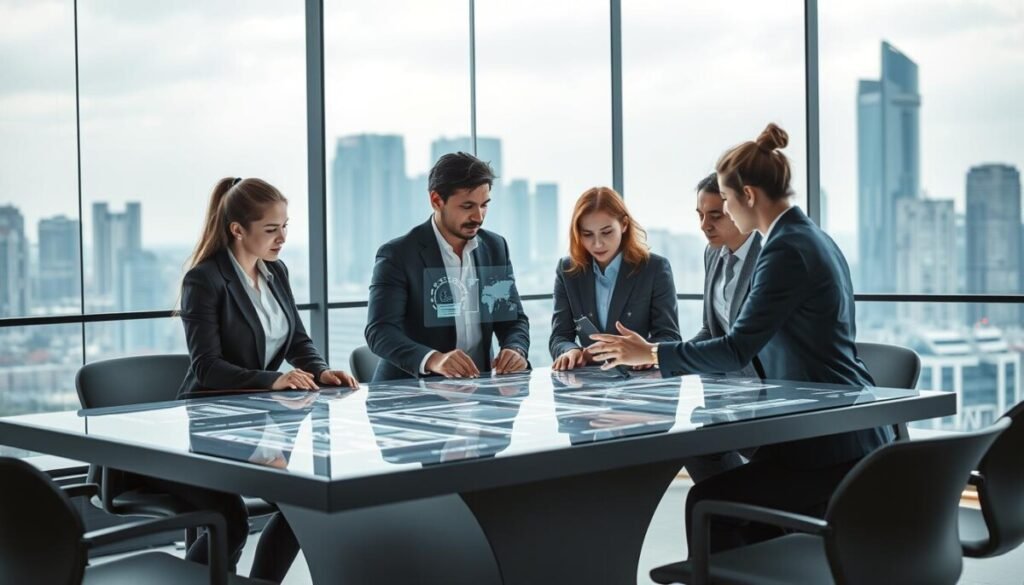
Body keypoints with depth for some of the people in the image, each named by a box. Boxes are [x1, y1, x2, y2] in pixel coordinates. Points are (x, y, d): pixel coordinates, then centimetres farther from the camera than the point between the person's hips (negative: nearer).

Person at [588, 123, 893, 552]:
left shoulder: (787, 250, -17)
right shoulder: (810, 237, 13)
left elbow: (737, 349, -20)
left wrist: (652, 354, -9)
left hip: (829, 440, -10)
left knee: (709, 503, -7)